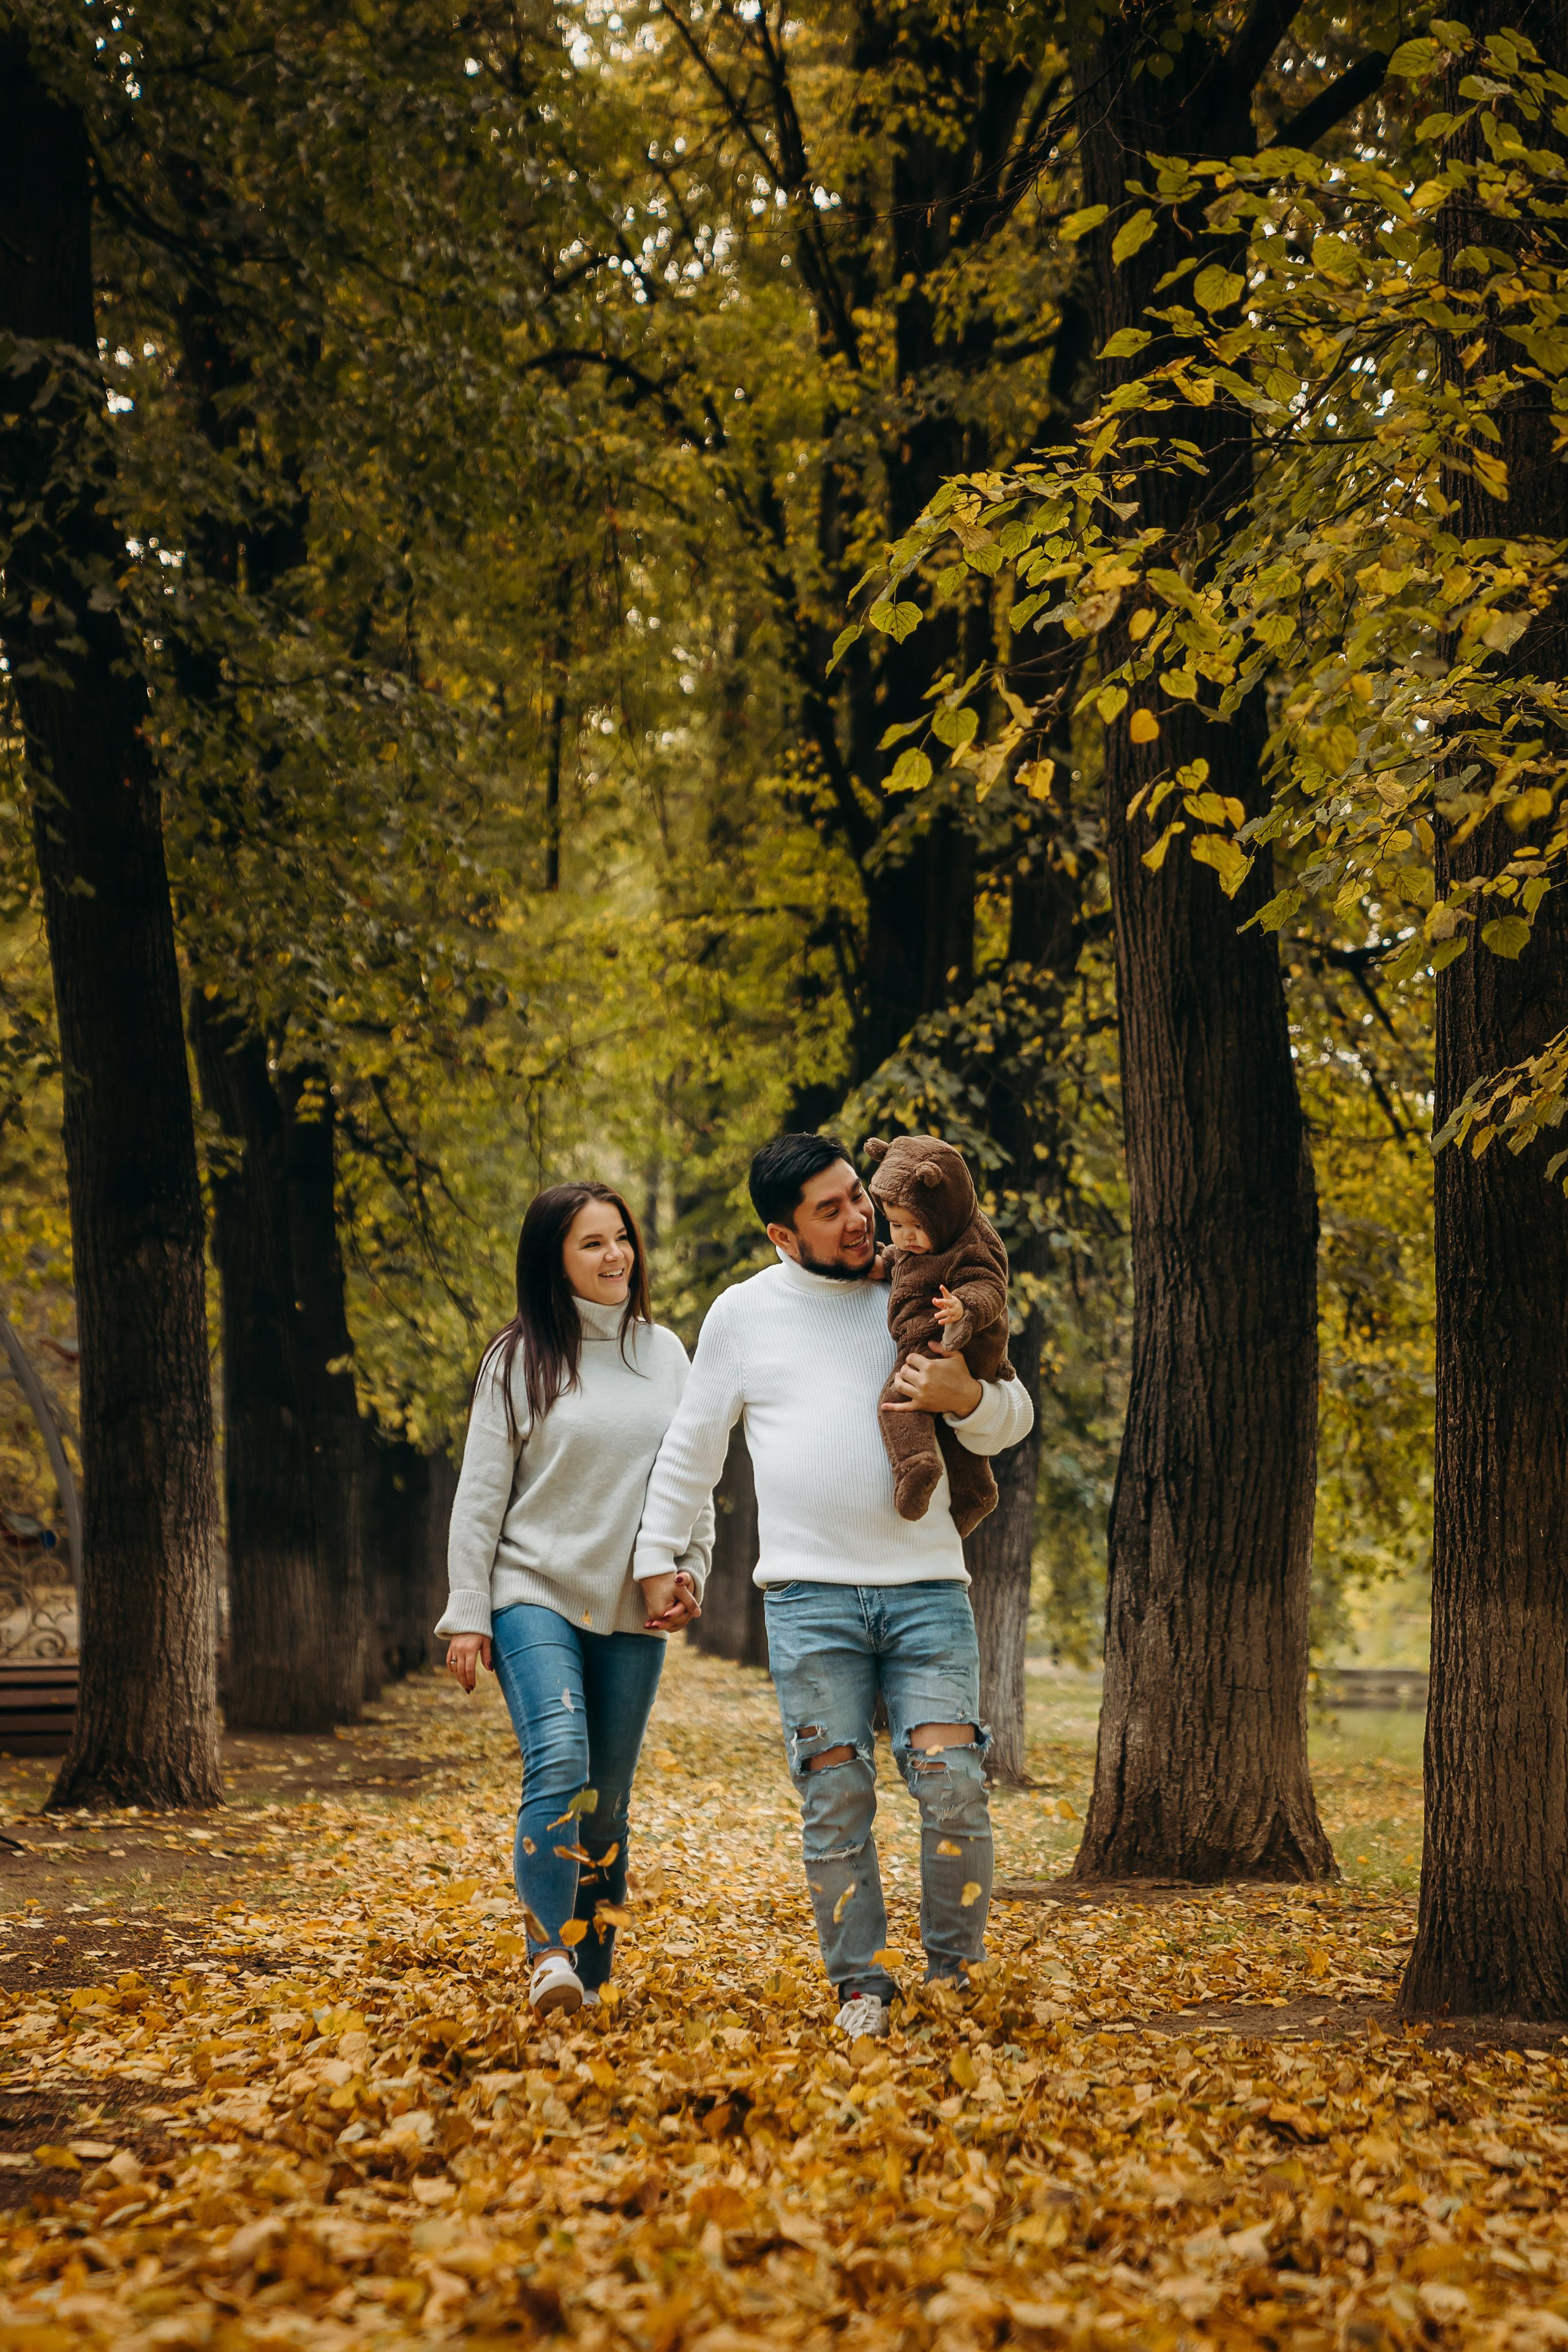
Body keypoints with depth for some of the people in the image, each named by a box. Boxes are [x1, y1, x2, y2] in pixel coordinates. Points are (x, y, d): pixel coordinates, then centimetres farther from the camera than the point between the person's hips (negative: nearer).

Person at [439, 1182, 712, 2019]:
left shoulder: (665, 1353, 11)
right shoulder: (518, 1359, 0)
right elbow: (480, 1494, 0)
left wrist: (690, 1569, 4)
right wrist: (466, 1616, -5)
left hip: (632, 1610, 4)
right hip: (534, 1595, -4)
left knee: (607, 1800, 4)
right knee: (559, 1763, -23)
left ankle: (590, 1981, 9)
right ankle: (549, 1957, -23)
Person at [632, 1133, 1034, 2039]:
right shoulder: (744, 1314, 7)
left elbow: (1014, 1417, 13)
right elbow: (692, 1448, 18)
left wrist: (967, 1399, -9)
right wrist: (658, 1555, 17)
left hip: (927, 1585, 1)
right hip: (811, 1595, -1)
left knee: (953, 1782, -9)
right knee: (836, 1795, -1)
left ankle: (959, 1973, 6)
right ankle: (862, 1988, 8)